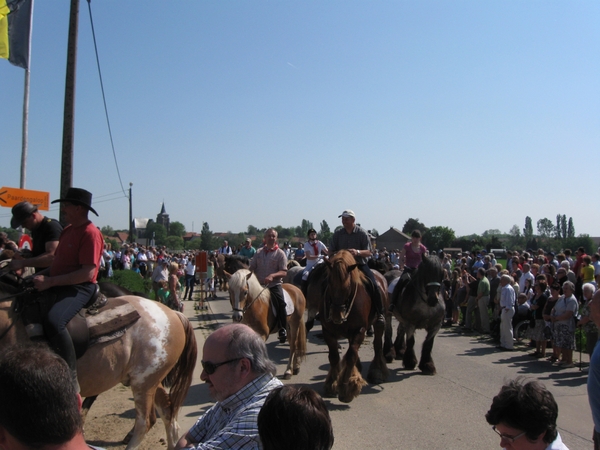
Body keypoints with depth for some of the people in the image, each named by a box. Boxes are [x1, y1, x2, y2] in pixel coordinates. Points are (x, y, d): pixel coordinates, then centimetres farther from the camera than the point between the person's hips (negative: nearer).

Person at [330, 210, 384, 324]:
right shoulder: (337, 234, 5)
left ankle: (379, 313, -10)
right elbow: (331, 252, 9)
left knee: (373, 285, -23)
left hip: (360, 264, -3)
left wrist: (358, 252, -26)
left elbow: (369, 252, -6)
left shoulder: (362, 233, -3)